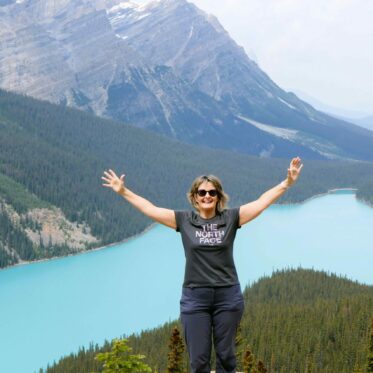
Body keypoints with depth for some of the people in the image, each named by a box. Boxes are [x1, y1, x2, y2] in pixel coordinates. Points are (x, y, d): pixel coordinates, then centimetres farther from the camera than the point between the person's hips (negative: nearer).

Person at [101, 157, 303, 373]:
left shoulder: (230, 218, 2)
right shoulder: (184, 220, 3)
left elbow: (263, 201, -1)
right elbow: (150, 209, 6)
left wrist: (288, 183, -7)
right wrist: (123, 191, 7)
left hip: (228, 296, 0)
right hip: (195, 298, 0)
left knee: (226, 355, 8)